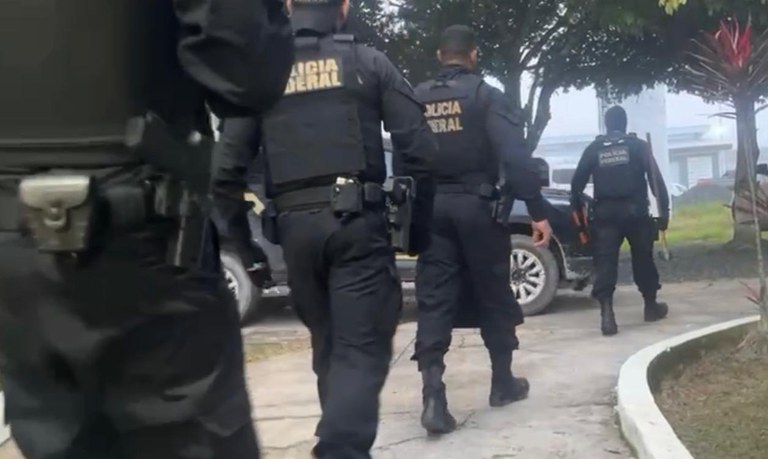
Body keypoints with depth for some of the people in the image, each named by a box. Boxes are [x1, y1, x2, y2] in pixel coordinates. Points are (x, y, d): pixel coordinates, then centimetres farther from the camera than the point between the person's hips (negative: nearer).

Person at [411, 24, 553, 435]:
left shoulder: (417, 99, 6)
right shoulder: (485, 96, -5)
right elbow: (514, 156, -15)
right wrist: (538, 211, -15)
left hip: (431, 209, 3)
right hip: (475, 206, -3)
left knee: (434, 301, 0)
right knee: (493, 297, 12)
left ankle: (433, 396, -12)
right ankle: (503, 383, 24)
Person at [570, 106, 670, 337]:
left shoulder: (594, 149, 7)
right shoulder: (639, 146, 3)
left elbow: (577, 182, 5)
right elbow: (656, 179, -2)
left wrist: (577, 208, 14)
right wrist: (664, 210, 1)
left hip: (605, 213, 0)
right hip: (635, 211, 0)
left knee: (605, 263, -3)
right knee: (643, 260, 15)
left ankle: (607, 312, -17)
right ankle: (651, 306, 28)